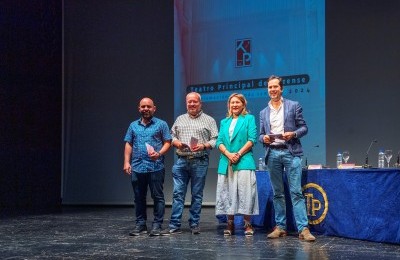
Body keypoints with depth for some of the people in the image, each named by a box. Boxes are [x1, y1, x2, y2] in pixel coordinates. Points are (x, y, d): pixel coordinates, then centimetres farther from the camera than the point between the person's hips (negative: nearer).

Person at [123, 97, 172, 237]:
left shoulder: (161, 124, 4)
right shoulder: (133, 125, 14)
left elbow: (167, 143, 1)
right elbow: (128, 145, 13)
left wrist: (159, 153, -16)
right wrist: (126, 162, 3)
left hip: (156, 167, -3)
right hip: (137, 168, 4)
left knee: (158, 197, -1)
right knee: (139, 198, 8)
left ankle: (157, 225, 4)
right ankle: (140, 225, 16)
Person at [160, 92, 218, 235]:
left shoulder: (209, 120, 6)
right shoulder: (180, 119, 17)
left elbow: (215, 140, 1)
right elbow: (172, 136, 17)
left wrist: (204, 146, -15)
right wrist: (177, 143, -4)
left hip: (200, 162, -2)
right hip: (181, 161, 2)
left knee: (197, 194, 3)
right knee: (178, 193, -1)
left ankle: (194, 224, 12)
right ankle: (174, 226, 0)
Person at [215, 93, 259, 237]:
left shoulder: (249, 119, 8)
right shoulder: (224, 122, 19)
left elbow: (252, 139, -2)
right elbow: (219, 141, 9)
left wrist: (238, 154, -11)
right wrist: (228, 154, -9)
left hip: (243, 162, -4)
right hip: (226, 163, 4)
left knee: (245, 193, -7)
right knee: (227, 194, 3)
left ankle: (248, 225, -4)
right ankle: (230, 225, 9)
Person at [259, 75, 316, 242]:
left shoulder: (294, 106, 7)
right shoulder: (263, 112, 16)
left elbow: (304, 127, 5)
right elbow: (261, 135, 16)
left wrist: (293, 134, -14)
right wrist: (264, 138, -6)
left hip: (291, 152, -4)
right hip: (272, 153, 4)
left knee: (296, 192, -9)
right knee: (277, 193, 7)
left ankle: (303, 229, -11)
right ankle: (280, 227, 12)